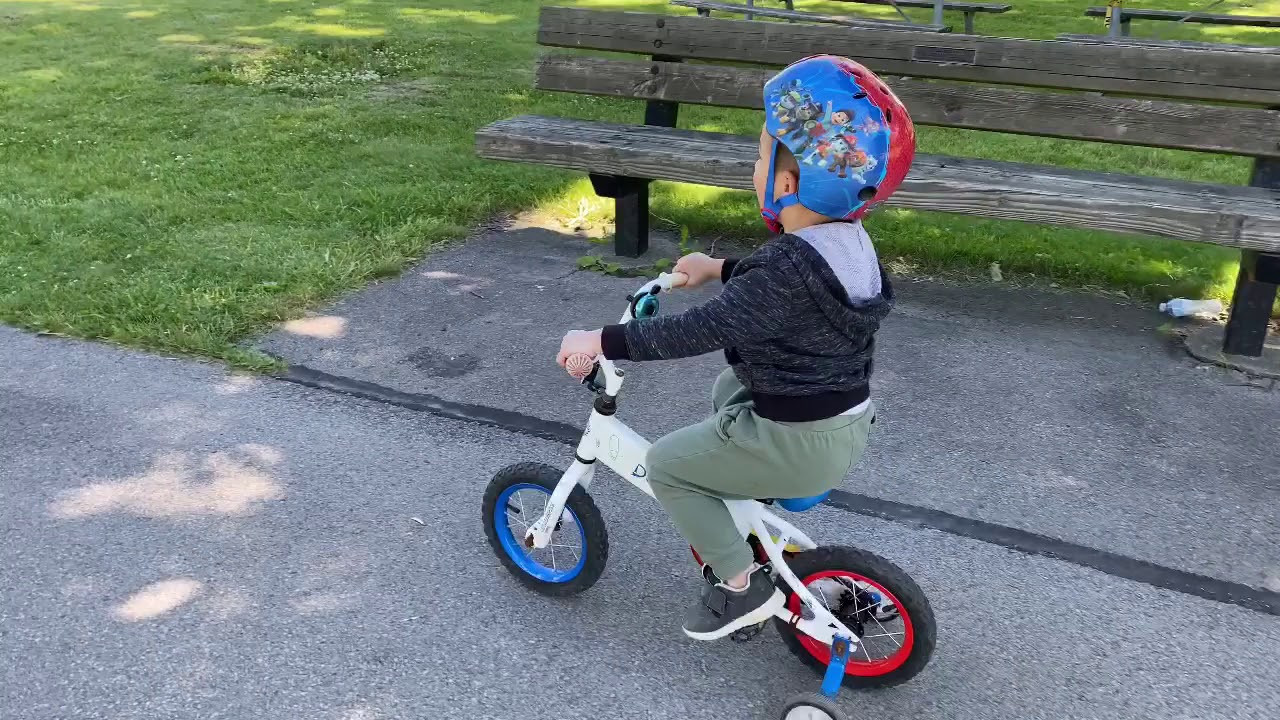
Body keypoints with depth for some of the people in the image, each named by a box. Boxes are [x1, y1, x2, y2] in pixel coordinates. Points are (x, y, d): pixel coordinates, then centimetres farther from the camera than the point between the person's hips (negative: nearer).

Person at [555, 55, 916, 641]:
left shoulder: (790, 269, -30)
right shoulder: (848, 240, -1)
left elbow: (701, 330, -30)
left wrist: (602, 341, -24)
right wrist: (722, 268, 24)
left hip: (804, 444, -9)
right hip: (850, 419, 9)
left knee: (667, 465, 2)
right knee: (729, 386, 31)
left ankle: (743, 586, 10)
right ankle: (734, 530, 40)